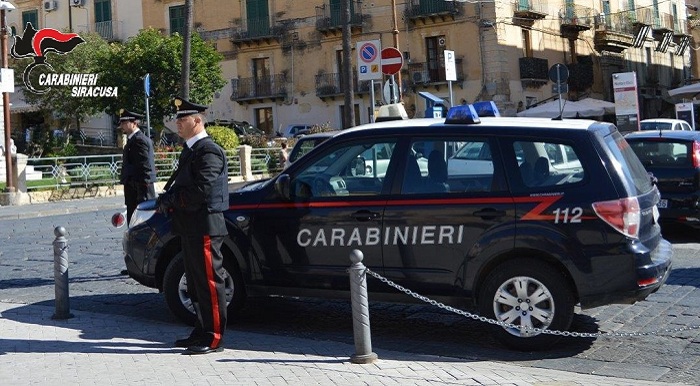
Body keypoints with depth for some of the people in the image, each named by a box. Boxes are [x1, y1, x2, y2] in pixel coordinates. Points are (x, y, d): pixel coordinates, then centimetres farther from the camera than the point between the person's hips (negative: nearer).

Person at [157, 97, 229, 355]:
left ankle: (213, 338, -1)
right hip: (191, 227, 10)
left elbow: (201, 191, -23)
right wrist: (167, 199, 2)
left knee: (209, 283, -5)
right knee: (195, 283, 16)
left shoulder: (208, 151, -13)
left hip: (204, 226, -10)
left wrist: (171, 199, -14)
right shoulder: (190, 150, 18)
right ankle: (201, 332, 25)